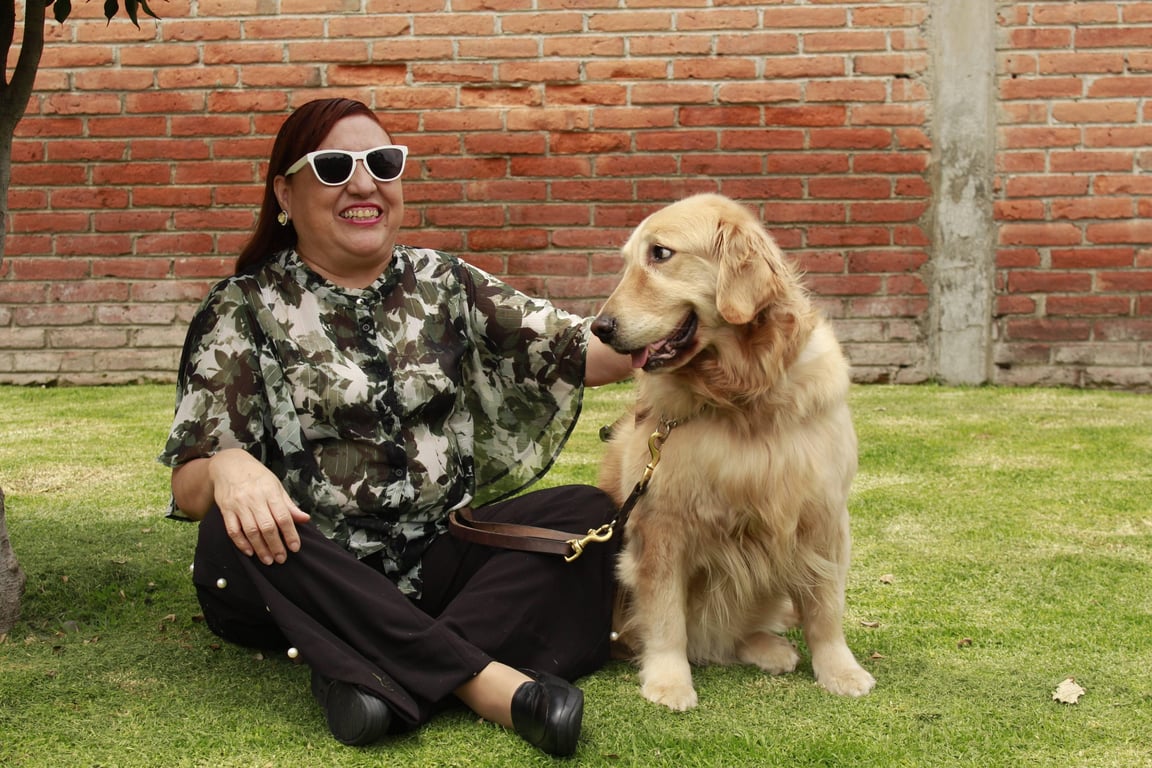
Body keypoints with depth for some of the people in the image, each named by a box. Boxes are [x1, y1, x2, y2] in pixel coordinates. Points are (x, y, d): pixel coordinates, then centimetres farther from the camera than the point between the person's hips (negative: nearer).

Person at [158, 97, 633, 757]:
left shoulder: (444, 284, 11)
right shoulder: (245, 308, 2)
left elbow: (586, 352, 2)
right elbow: (189, 482, -7)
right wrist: (228, 469, -32)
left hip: (443, 560, 3)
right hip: (311, 577, -2)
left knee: (587, 514, -19)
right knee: (235, 533, -33)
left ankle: (395, 677, -34)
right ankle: (481, 677, -37)